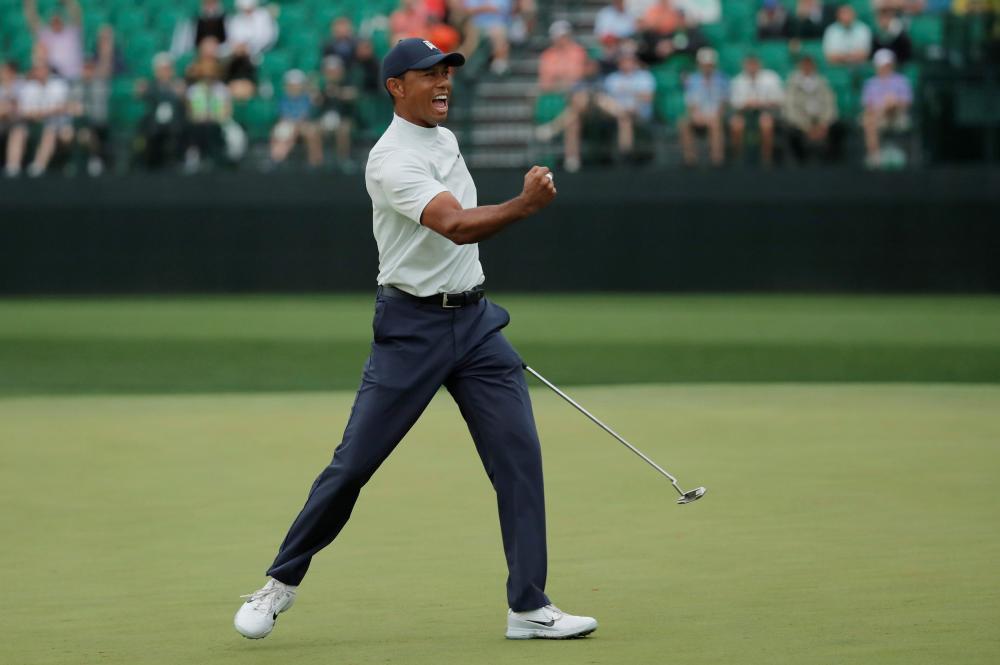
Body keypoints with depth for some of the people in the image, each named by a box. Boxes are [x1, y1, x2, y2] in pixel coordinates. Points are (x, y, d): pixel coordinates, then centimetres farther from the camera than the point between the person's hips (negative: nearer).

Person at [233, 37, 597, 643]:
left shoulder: (446, 141, 11)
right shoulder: (392, 159, -17)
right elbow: (456, 226, -31)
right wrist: (524, 205, -45)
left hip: (475, 319, 7)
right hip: (412, 326, -7)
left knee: (520, 454, -4)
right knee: (354, 463, -2)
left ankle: (529, 608, -3)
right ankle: (282, 581, 14)